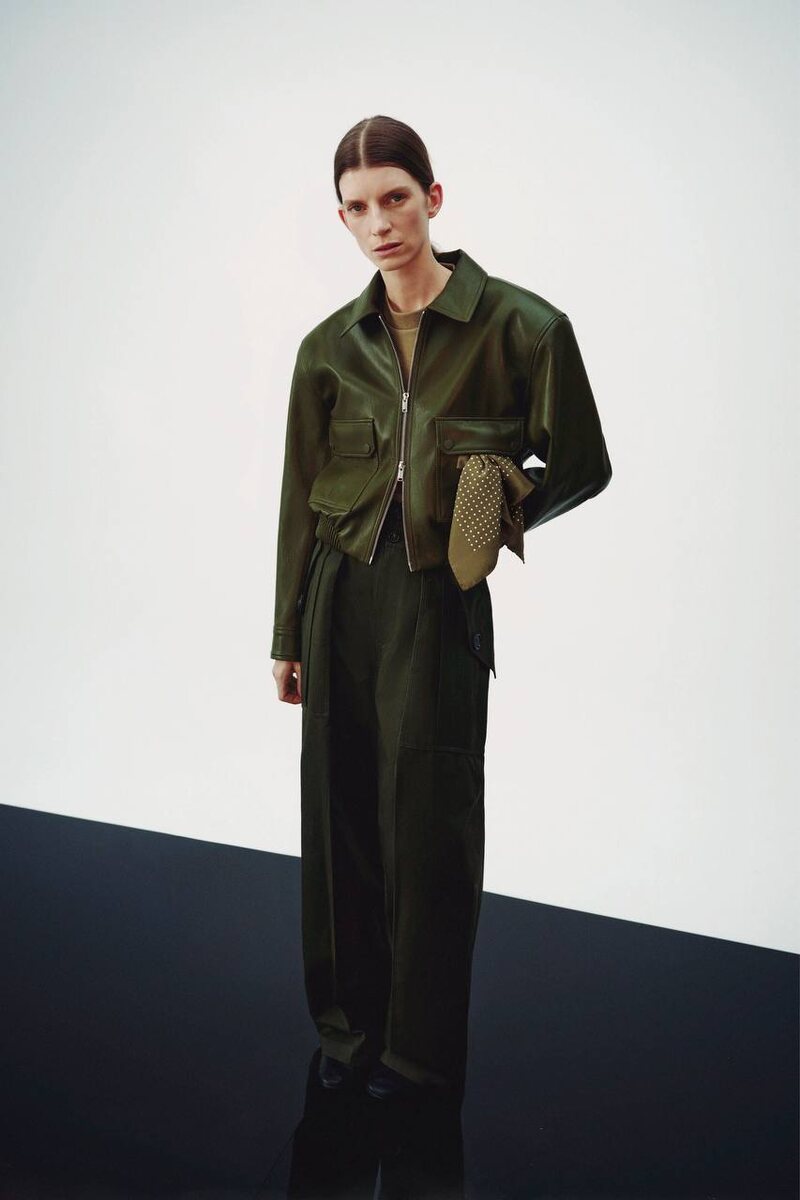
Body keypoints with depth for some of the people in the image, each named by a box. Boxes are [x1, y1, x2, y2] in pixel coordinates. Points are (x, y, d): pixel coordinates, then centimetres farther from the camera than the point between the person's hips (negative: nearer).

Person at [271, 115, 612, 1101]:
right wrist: (288, 638, 12)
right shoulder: (331, 346, 3)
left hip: (438, 605, -3)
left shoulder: (522, 328, -9)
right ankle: (346, 1023, 31)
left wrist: (483, 517, -10)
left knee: (428, 825, 6)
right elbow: (301, 499, 9)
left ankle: (419, 1045, 26)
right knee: (339, 815, 11)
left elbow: (580, 469, 1)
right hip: (341, 596, 4)